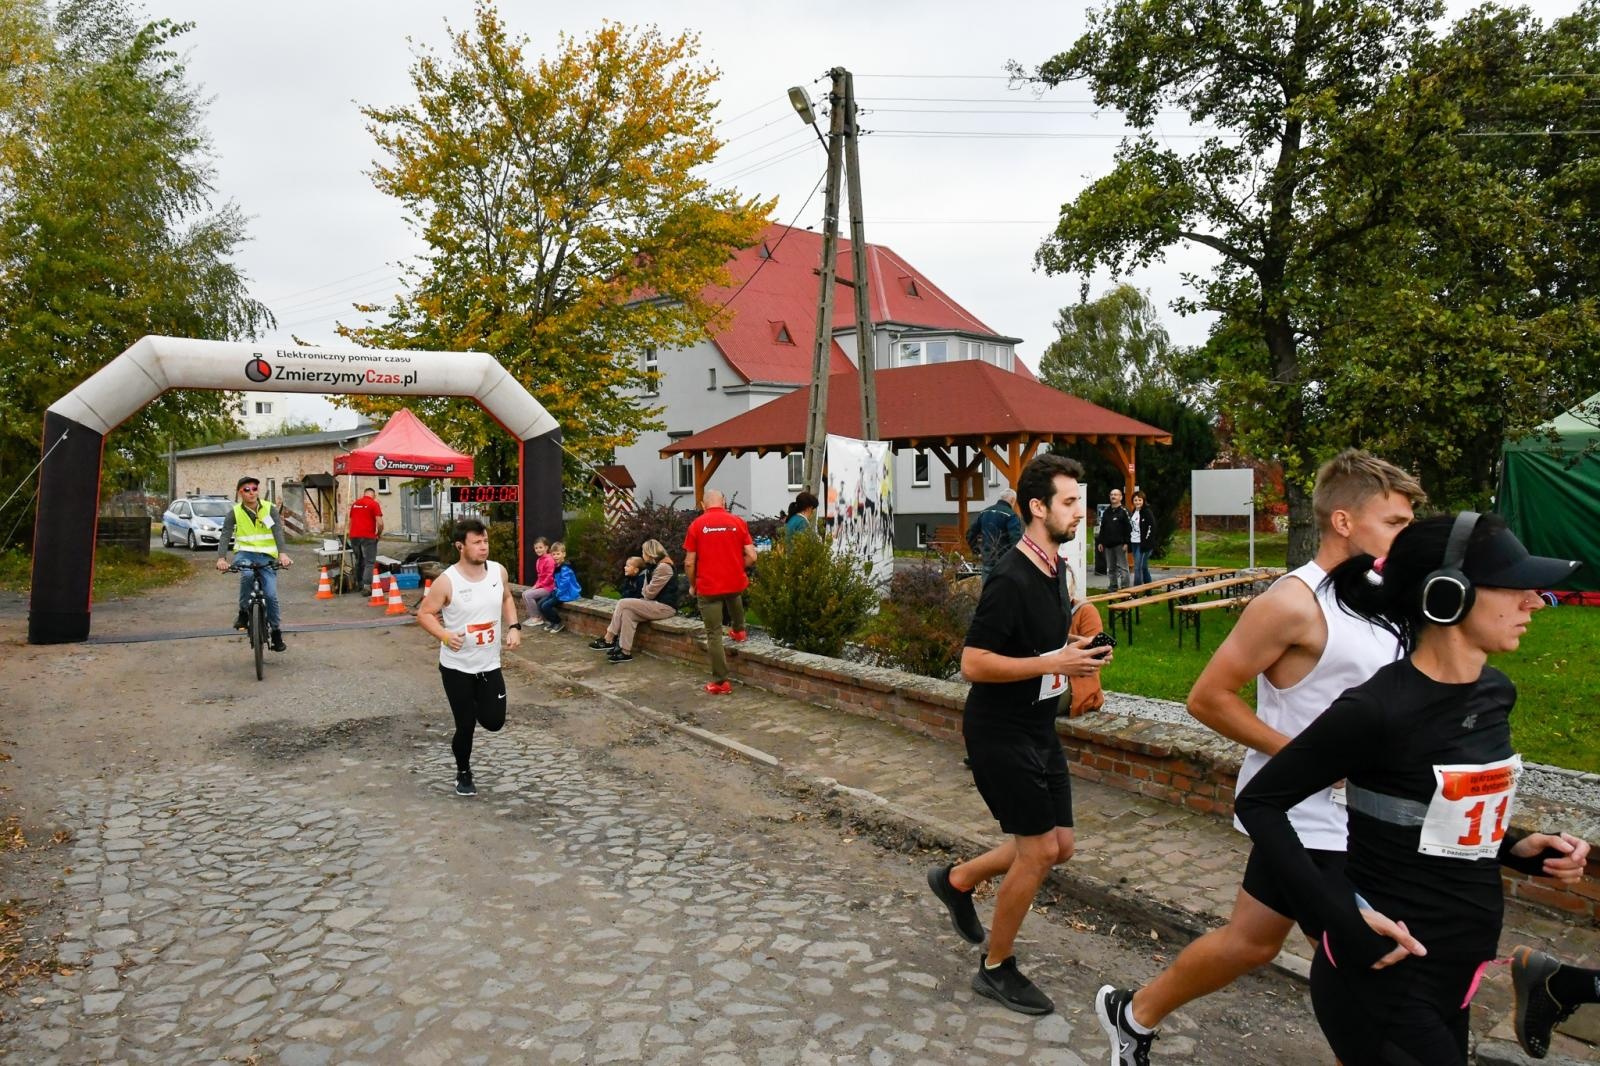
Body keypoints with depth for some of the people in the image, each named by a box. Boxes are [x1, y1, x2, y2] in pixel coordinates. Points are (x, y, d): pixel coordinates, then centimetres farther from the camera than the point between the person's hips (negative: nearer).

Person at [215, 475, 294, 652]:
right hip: (245, 553, 0)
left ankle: (276, 632, 8)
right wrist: (221, 558, -28)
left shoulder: (269, 509, -1)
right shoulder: (235, 513, 0)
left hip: (266, 555, 0)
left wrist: (283, 553, -31)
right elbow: (225, 536, -10)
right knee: (247, 574, -35)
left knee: (271, 595, -9)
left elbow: (278, 532, -13)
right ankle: (244, 612, -13)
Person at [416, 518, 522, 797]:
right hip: (456, 666, -4)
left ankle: (473, 706, 40)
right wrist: (444, 635, -27)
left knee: (494, 722, 5)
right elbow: (424, 614, -11)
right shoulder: (447, 581, -19)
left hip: (490, 665, 4)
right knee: (466, 725, 3)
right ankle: (463, 773, 29)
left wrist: (514, 627, -1)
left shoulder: (499, 572, -6)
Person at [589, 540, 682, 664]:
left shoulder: (663, 567, -14)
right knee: (628, 613, -10)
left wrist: (644, 591, 6)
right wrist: (645, 592, -6)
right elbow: (648, 592, 15)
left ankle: (608, 640, -4)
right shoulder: (656, 566, 18)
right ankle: (625, 651, -17)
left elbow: (649, 593, -14)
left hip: (664, 607, -10)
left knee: (623, 603, -14)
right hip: (656, 604, 10)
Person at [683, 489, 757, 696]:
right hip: (735, 581, 2)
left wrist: (692, 585, 10)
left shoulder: (696, 525, -6)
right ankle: (738, 630, 55)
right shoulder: (738, 522, -2)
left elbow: (689, 563, -6)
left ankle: (720, 682, 5)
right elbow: (751, 557, -3)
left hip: (708, 586, -2)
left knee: (714, 634, 4)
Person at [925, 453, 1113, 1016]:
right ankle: (996, 969, 18)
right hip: (1000, 732, -9)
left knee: (1059, 844, 13)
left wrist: (1073, 653, 3)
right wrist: (1055, 663, -25)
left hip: (1039, 727, 9)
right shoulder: (1010, 579, -23)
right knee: (1039, 849, -2)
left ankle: (956, 880, 33)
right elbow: (973, 664, -25)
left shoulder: (1054, 568, 7)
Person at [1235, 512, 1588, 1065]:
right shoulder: (1377, 709, -23)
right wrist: (1342, 917, -22)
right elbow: (1258, 803, -17)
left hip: (1451, 977, 8)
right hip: (1383, 980, -8)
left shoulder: (1494, 692, 1)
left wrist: (1517, 847, 0)